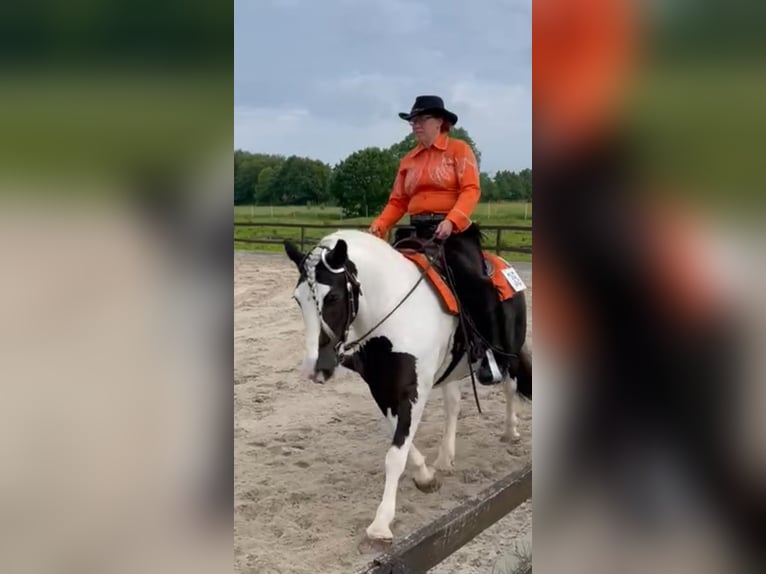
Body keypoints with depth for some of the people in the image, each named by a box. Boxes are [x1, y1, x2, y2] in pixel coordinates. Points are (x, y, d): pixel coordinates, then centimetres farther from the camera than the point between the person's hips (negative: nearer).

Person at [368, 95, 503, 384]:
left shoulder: (459, 149, 2)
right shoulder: (408, 160, 16)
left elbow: (471, 190, -10)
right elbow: (397, 202, 12)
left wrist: (451, 220, -26)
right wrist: (379, 225, -6)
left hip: (454, 230, -6)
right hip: (418, 231, 6)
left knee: (471, 277, -28)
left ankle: (488, 349, -18)